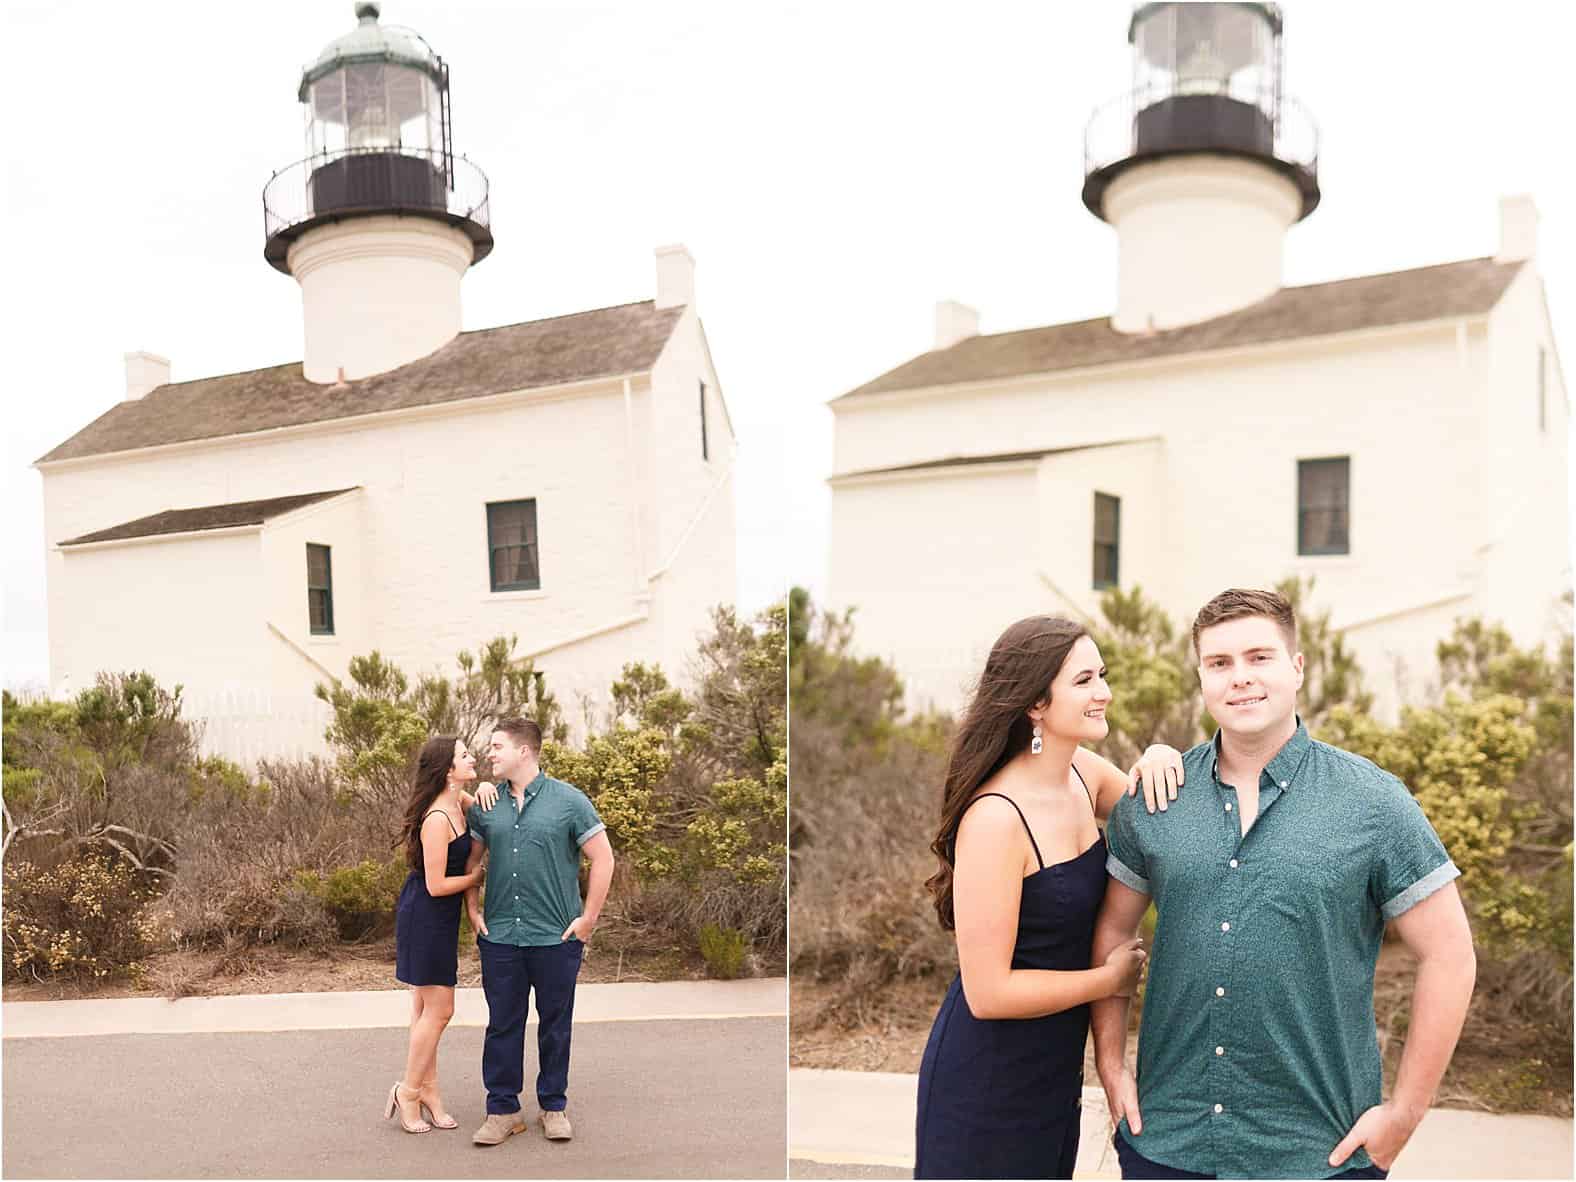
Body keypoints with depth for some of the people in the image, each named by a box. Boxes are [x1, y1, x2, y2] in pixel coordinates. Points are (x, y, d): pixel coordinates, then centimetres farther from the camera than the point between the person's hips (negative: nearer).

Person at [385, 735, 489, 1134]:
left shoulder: (458, 801, 1)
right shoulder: (437, 819, -24)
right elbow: (437, 885, -23)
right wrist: (477, 876, -8)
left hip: (437, 917, 9)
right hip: (426, 916, -9)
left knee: (426, 1006, 17)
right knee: (439, 1009, -1)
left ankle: (428, 1088, 27)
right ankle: (409, 1091, 13)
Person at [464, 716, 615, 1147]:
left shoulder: (569, 800, -6)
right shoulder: (485, 805, 5)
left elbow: (603, 858, -4)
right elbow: (470, 860, 17)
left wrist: (588, 918, -6)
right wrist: (472, 910, 7)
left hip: (557, 936, -3)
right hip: (499, 936, 3)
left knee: (555, 1025, 9)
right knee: (502, 1025, 8)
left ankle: (554, 1106, 23)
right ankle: (503, 1110, 19)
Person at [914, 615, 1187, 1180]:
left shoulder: (1083, 771, -4)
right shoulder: (995, 818, -27)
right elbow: (988, 992, -25)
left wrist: (1160, 761, -10)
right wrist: (1111, 977, -13)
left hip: (1056, 1066, 8)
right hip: (987, 1081, -8)